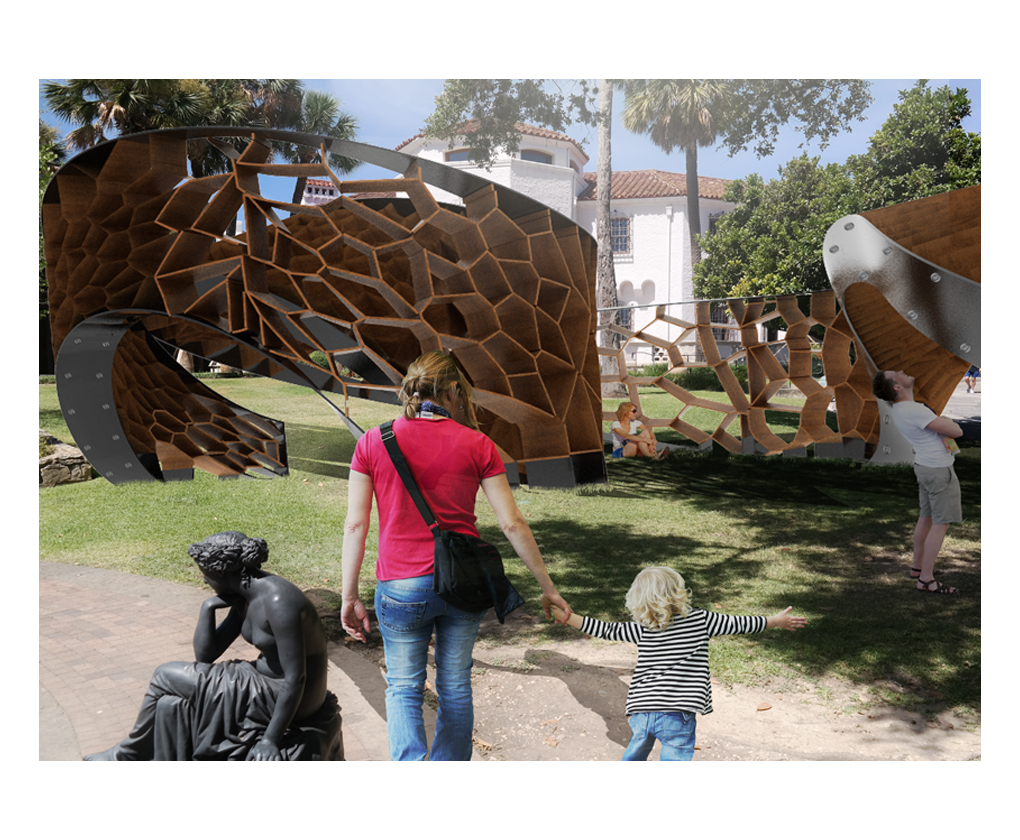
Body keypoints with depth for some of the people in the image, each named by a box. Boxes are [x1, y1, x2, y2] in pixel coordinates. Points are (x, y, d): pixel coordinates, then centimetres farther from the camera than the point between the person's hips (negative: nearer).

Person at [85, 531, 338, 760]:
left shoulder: (277, 600, -26)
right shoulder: (242, 598, 4)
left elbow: (295, 679, -25)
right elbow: (205, 655, 8)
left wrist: (270, 740, -21)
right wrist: (208, 607, -5)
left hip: (287, 700, -9)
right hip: (267, 684, 9)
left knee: (165, 676, -1)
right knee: (170, 705, 3)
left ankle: (127, 755, 23)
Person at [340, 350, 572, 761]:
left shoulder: (372, 442, -3)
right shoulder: (476, 445, -4)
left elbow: (355, 525, -4)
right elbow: (513, 524, -4)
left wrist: (350, 596, 5)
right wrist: (548, 587, 4)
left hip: (401, 587, -1)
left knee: (403, 689, 17)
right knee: (455, 687, 18)